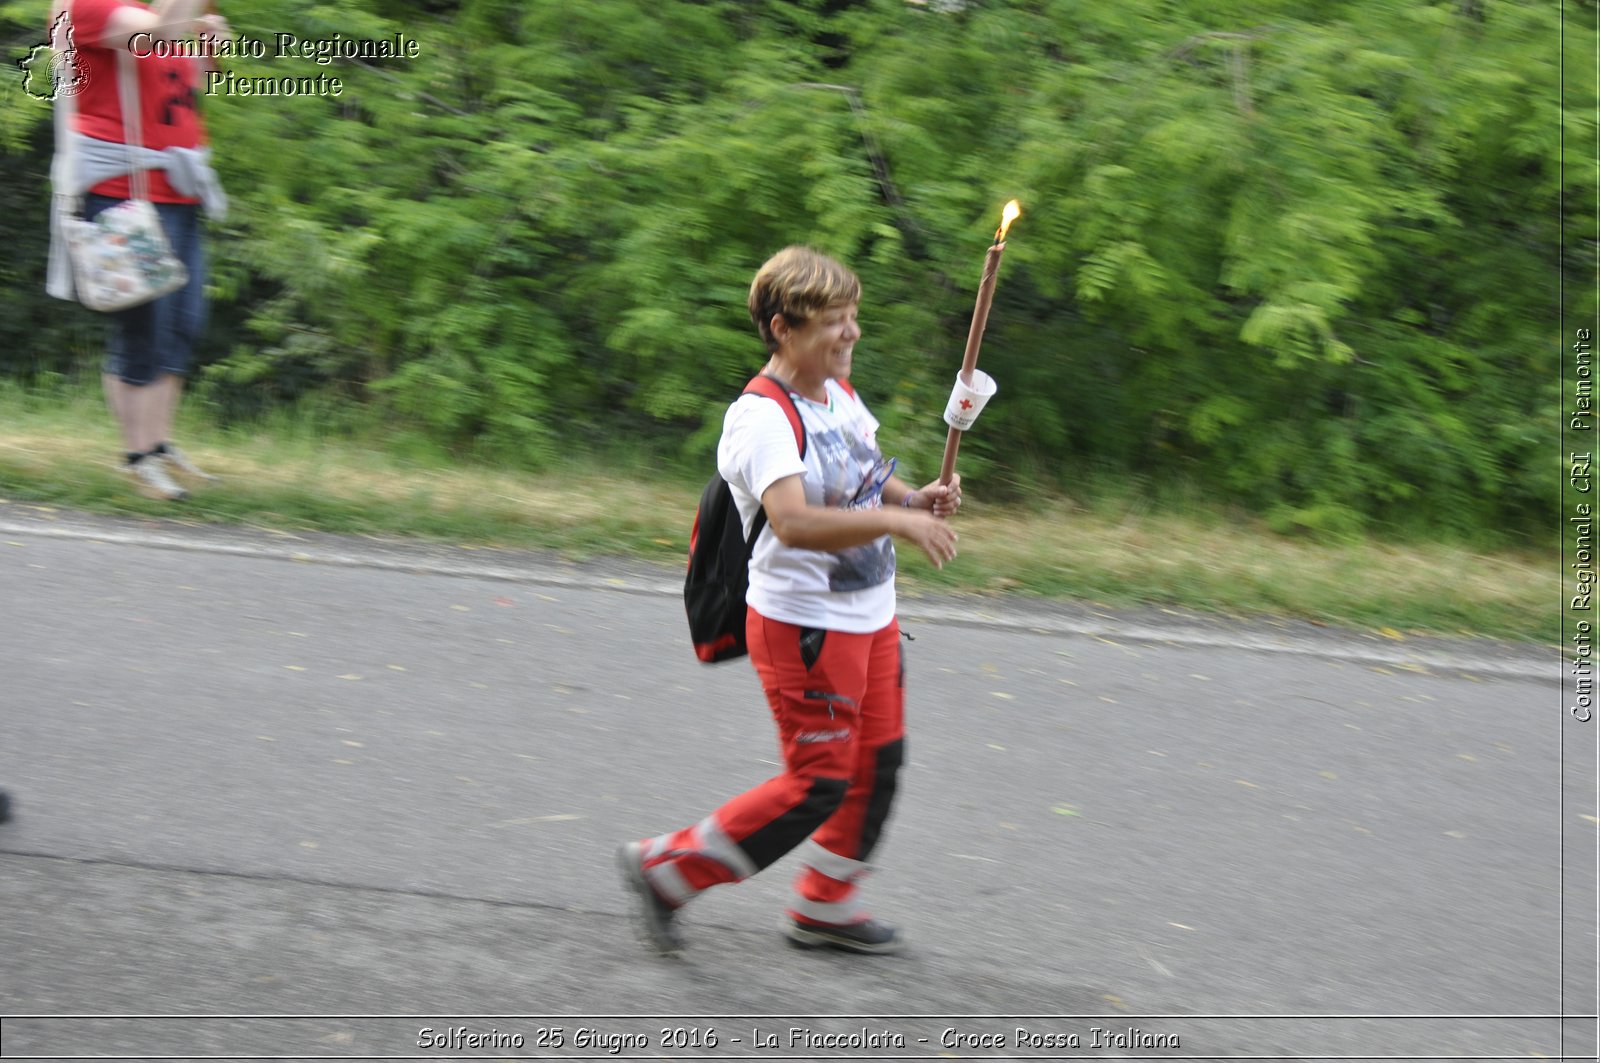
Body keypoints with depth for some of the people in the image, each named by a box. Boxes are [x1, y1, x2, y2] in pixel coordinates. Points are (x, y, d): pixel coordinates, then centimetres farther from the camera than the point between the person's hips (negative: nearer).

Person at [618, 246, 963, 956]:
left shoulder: (839, 390, 7)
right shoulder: (762, 417, -22)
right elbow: (793, 520, -37)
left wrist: (916, 497, 5)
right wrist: (898, 522, -42)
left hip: (869, 617, 9)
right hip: (805, 627, -9)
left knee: (877, 764, 15)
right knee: (818, 782, -4)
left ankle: (823, 908, 34)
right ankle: (665, 870, 11)